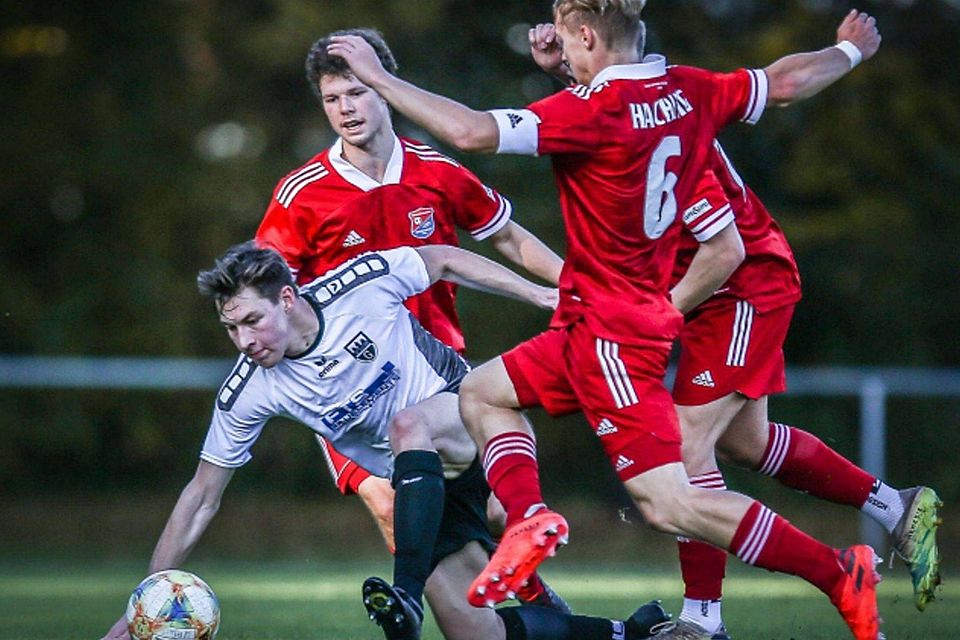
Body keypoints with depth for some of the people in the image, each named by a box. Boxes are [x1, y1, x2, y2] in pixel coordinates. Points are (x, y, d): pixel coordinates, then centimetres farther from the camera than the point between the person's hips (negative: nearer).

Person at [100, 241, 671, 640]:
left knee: (409, 425, -37)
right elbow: (202, 499, -8)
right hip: (423, 479, 3)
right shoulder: (246, 393, -15)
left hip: (468, 419, -3)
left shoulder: (363, 283, -20)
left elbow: (445, 261, -1)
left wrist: (538, 293, -5)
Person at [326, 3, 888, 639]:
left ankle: (840, 573, -8)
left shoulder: (593, 109, -20)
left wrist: (378, 77, -16)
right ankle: (530, 517, -3)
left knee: (670, 506, -9)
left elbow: (471, 132, -25)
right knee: (482, 393, 17)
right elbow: (786, 82, 17)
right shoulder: (689, 91, 2)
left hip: (610, 328, -10)